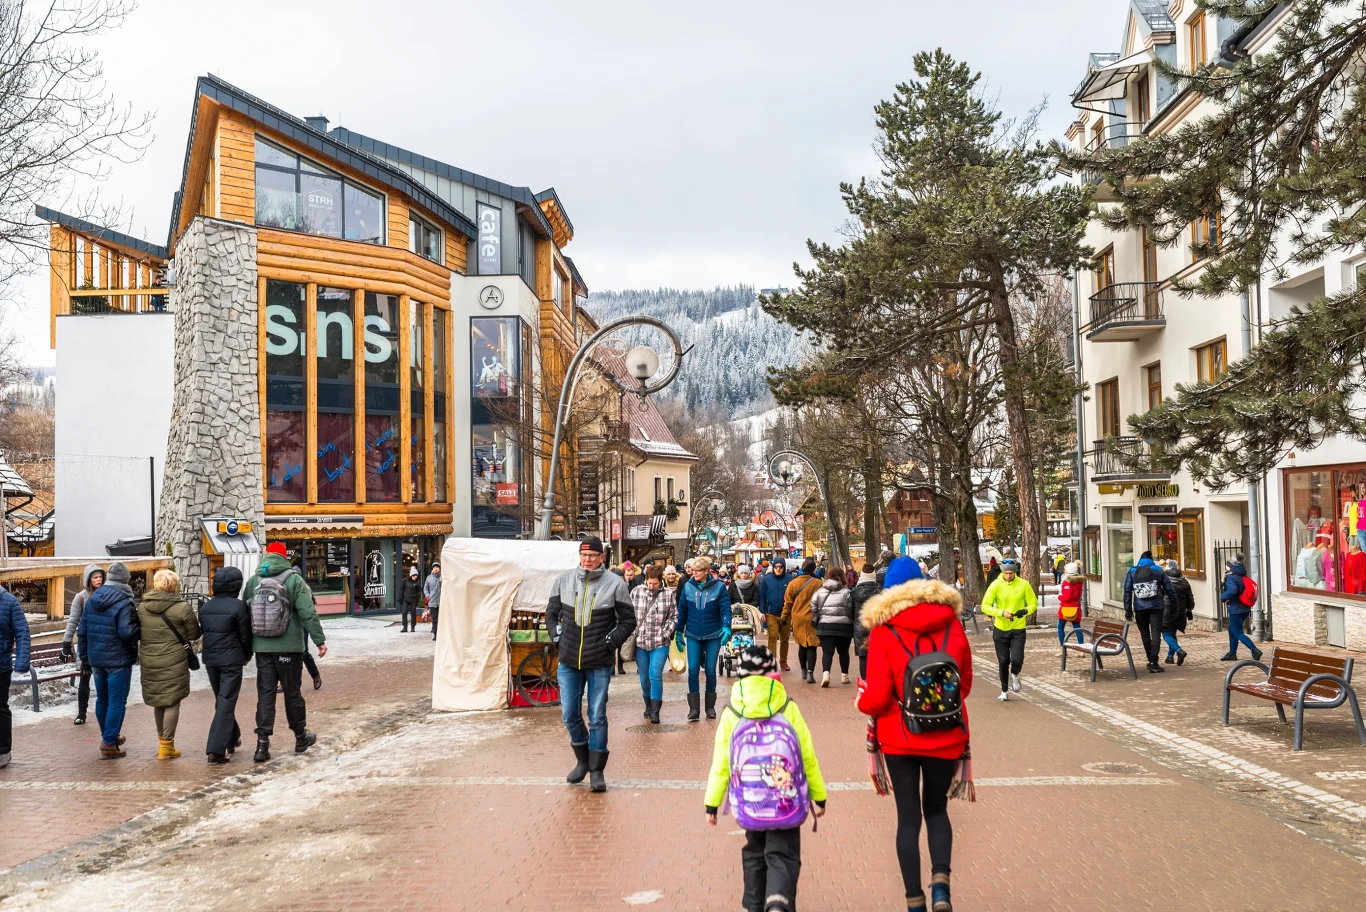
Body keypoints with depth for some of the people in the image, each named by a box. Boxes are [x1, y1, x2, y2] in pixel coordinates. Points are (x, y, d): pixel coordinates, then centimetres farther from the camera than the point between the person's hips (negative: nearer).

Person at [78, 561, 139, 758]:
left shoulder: (91, 599, 7)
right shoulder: (124, 602, -17)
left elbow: (82, 630, 11)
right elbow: (126, 632, -26)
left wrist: (84, 655, 19)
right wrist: (141, 631, -7)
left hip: (96, 659, 7)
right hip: (118, 660, -7)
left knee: (102, 699, 20)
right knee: (117, 701, -1)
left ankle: (108, 736, 35)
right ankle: (109, 743, -2)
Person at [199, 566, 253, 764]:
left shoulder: (205, 607, 5)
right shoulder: (238, 606, -12)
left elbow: (203, 632, 10)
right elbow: (245, 636, -8)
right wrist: (247, 655, 10)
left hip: (210, 659, 6)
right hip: (232, 660, -6)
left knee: (222, 700, 21)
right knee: (226, 703, -5)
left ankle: (232, 739, 36)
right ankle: (216, 749, -13)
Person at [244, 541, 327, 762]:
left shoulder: (253, 581, 6)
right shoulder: (294, 579, -7)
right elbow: (308, 613, -14)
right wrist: (320, 640, -10)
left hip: (262, 647, 3)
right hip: (289, 646, -3)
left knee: (265, 694, 5)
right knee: (292, 692, 8)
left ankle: (262, 743, -3)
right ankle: (301, 737, 22)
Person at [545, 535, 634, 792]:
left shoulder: (615, 584, -6)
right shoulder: (564, 580, 2)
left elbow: (628, 620, 2)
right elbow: (552, 613, 15)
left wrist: (612, 640, -9)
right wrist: (556, 634, 1)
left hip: (600, 663, -3)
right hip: (569, 661, 3)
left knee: (597, 717, 3)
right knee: (569, 716, 8)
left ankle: (597, 770, 14)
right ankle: (583, 761, 30)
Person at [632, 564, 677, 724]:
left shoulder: (669, 594, -2)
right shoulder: (636, 592, 1)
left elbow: (674, 617, 1)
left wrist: (665, 634, -7)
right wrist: (632, 633, 0)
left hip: (660, 643, -2)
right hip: (640, 641, 2)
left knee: (655, 676, -9)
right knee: (644, 677, 10)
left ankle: (655, 712, -1)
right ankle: (648, 706, 30)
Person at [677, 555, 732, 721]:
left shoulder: (719, 587, -8)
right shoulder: (688, 587, -2)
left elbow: (725, 609, -10)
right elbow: (682, 610, 5)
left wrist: (726, 627, -25)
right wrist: (679, 632, 7)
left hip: (713, 635, -1)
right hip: (693, 635, 1)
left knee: (710, 670, 7)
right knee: (693, 670, -4)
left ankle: (710, 707, 19)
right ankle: (693, 708, 3)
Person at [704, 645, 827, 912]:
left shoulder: (731, 712, 0)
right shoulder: (788, 707, -2)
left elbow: (720, 762, 0)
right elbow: (808, 755, 1)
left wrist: (712, 803, 7)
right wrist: (818, 795, 11)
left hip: (748, 800, 2)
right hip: (786, 799, -2)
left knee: (754, 854, 21)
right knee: (783, 855, 2)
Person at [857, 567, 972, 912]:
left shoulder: (883, 631, -12)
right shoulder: (952, 624, -4)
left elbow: (877, 698, -14)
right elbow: (965, 682, 6)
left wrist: (862, 701, 7)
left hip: (899, 738, -2)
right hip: (946, 737, 2)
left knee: (908, 816, 12)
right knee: (936, 809, 20)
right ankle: (941, 878, -1)